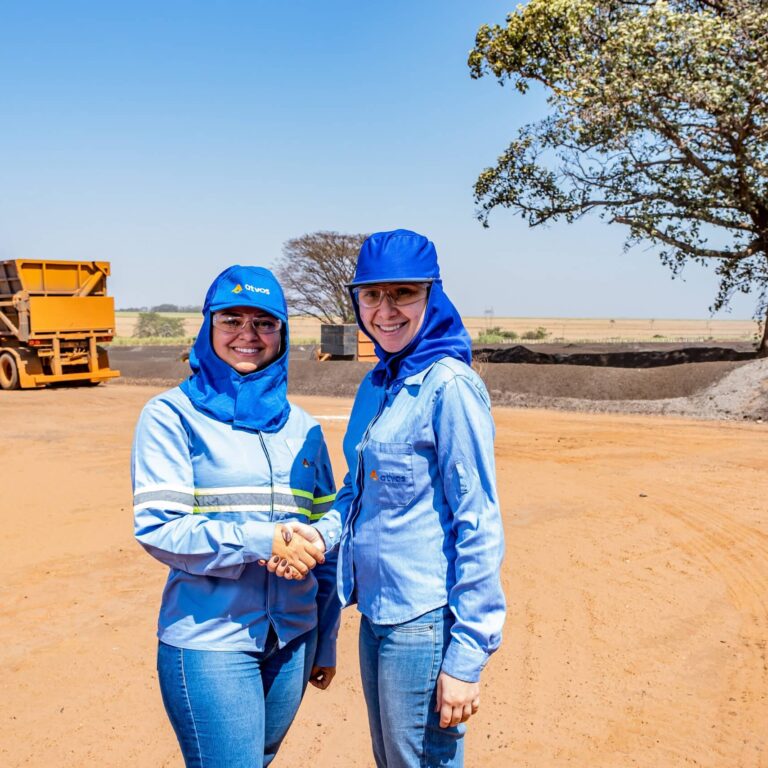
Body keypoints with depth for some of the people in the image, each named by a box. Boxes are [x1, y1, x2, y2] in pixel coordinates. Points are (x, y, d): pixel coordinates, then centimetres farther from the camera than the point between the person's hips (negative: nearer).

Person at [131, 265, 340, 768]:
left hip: (293, 641, 4)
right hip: (209, 644, -4)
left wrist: (327, 642, 13)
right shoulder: (172, 415, -5)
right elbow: (157, 528, -12)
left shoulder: (302, 428, 7)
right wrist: (261, 541, -23)